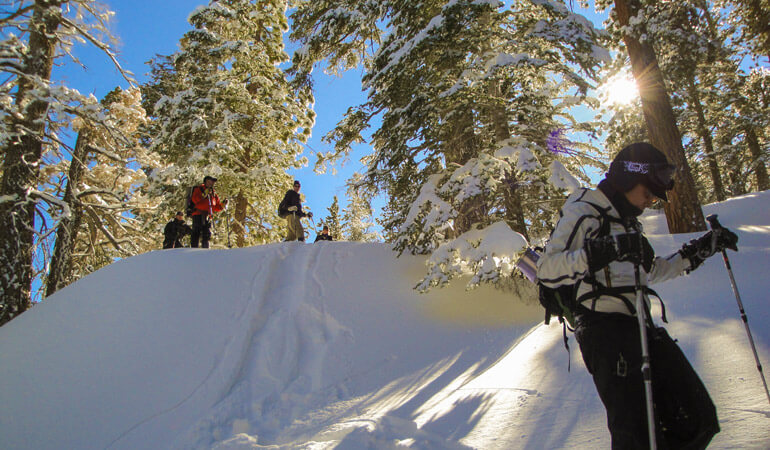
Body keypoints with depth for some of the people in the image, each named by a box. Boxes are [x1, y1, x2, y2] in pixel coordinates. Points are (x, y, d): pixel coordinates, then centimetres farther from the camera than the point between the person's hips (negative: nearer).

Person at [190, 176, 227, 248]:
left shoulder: (213, 193, 25)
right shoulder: (199, 188, 6)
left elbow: (216, 207, 25)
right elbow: (195, 199, -10)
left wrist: (223, 204, 8)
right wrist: (204, 194, -17)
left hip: (208, 216, 6)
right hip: (198, 215, -6)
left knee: (207, 235, 2)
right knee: (196, 233, -12)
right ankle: (194, 249, -15)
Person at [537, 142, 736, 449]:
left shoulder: (625, 221, 23)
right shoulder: (582, 211, -4)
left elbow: (652, 271, 36)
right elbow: (547, 270, -18)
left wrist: (701, 249, 29)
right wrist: (602, 251, -31)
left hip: (641, 328, 9)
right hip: (604, 329, -9)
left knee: (698, 420, 7)